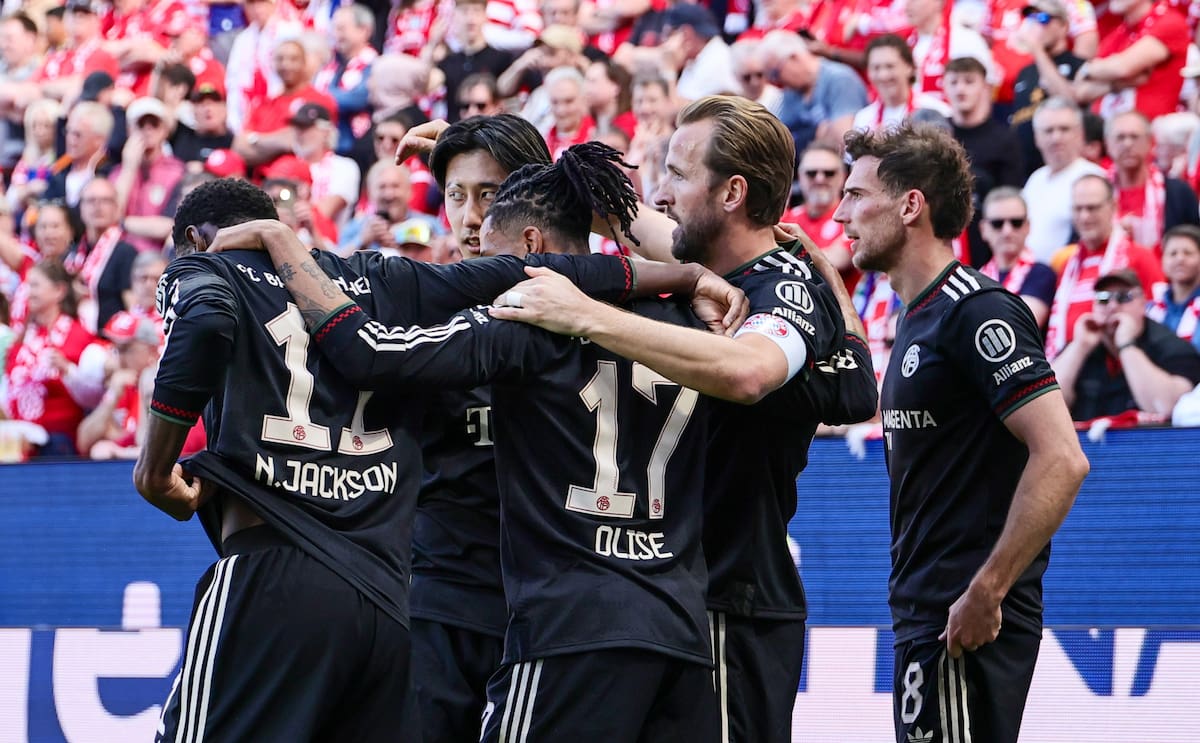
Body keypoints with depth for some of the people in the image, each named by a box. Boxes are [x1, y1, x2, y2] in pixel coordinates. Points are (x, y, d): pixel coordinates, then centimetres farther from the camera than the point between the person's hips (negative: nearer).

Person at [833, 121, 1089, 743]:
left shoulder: (976, 311, -14)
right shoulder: (916, 317, 16)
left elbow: (1061, 459, -22)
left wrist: (985, 592, -23)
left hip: (966, 623, -10)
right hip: (923, 614, 10)